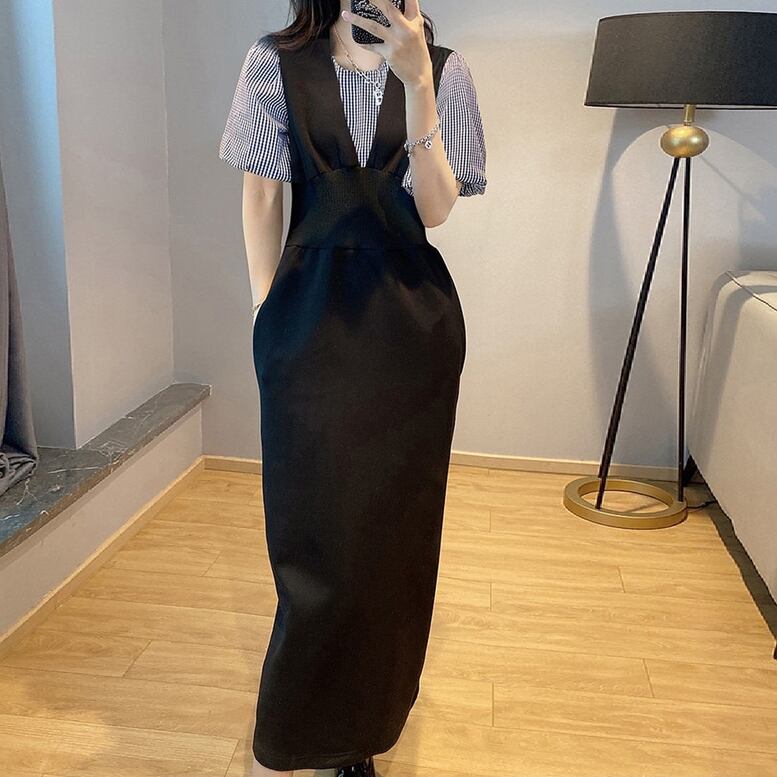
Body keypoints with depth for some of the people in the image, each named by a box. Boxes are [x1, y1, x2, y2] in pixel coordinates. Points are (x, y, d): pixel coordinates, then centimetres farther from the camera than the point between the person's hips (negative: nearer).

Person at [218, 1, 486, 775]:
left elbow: (435, 206, -6)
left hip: (412, 319, 1)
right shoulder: (276, 63, 5)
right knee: (314, 522, 0)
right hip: (312, 314, -1)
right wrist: (267, 309, 0)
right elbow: (261, 194, 5)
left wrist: (415, 81, -14)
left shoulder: (443, 70, 5)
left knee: (393, 516, 9)